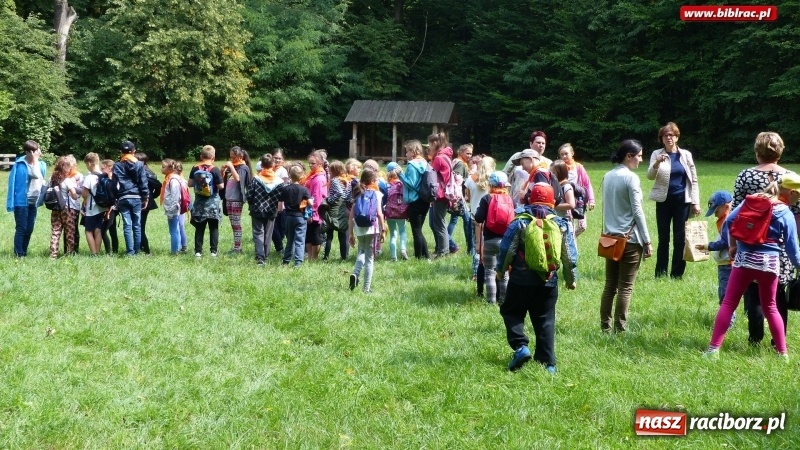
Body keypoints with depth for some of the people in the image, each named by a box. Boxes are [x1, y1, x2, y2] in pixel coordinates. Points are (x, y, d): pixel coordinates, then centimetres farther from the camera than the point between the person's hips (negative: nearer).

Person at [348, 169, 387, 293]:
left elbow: (351, 215, 8)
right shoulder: (376, 193, -1)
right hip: (372, 228, -4)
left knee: (361, 252, 24)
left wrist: (351, 233, 13)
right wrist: (383, 229, -2)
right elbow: (379, 213, -10)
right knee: (369, 258, 5)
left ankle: (355, 274, -2)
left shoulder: (358, 194, 11)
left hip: (359, 228, 4)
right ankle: (366, 288, 7)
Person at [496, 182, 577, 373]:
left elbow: (507, 250, -6)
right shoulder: (561, 224, 2)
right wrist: (571, 279, 16)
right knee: (546, 321, 10)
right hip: (549, 282, 3)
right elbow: (569, 256, 4)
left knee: (511, 312, 15)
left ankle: (520, 347, -4)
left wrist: (501, 271, 10)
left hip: (521, 281, -3)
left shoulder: (520, 222, -6)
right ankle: (548, 362, 9)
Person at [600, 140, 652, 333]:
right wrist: (647, 241, -8)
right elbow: (637, 211, -13)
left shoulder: (608, 176, 9)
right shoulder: (631, 178, -12)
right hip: (630, 238, -7)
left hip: (610, 237, 7)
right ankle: (620, 329, 1)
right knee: (625, 287, -1)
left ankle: (605, 327, 12)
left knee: (610, 285, 10)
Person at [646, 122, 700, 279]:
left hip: (682, 201, 1)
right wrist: (657, 164, -29)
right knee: (663, 238, 4)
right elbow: (650, 176, -10)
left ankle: (677, 274, 8)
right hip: (663, 201, 0)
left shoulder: (686, 155, 5)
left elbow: (693, 180, 7)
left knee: (680, 238, 2)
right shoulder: (657, 154, 2)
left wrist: (696, 203, 1)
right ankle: (660, 273, 11)